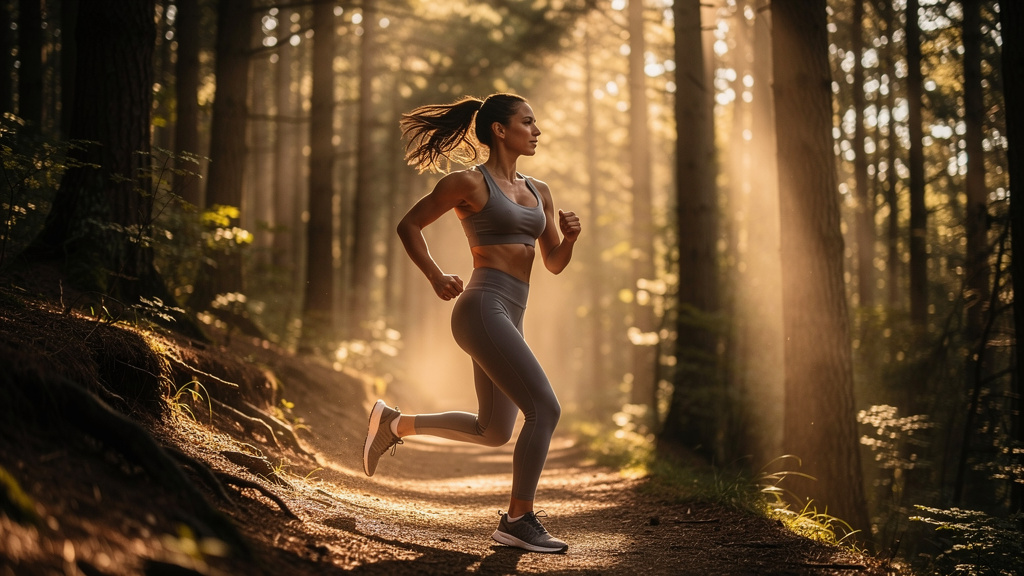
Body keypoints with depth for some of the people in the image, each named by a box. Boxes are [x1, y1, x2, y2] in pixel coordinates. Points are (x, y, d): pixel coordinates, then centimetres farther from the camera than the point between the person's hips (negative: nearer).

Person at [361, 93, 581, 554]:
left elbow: (554, 263, 18)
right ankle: (519, 519, -6)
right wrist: (435, 277, -6)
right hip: (482, 309, -9)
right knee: (545, 408, -15)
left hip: (509, 319, 9)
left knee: (493, 432, 17)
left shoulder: (538, 191, 16)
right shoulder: (469, 182, -4)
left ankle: (395, 423, 33)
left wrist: (569, 236, -3)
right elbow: (409, 225, 4)